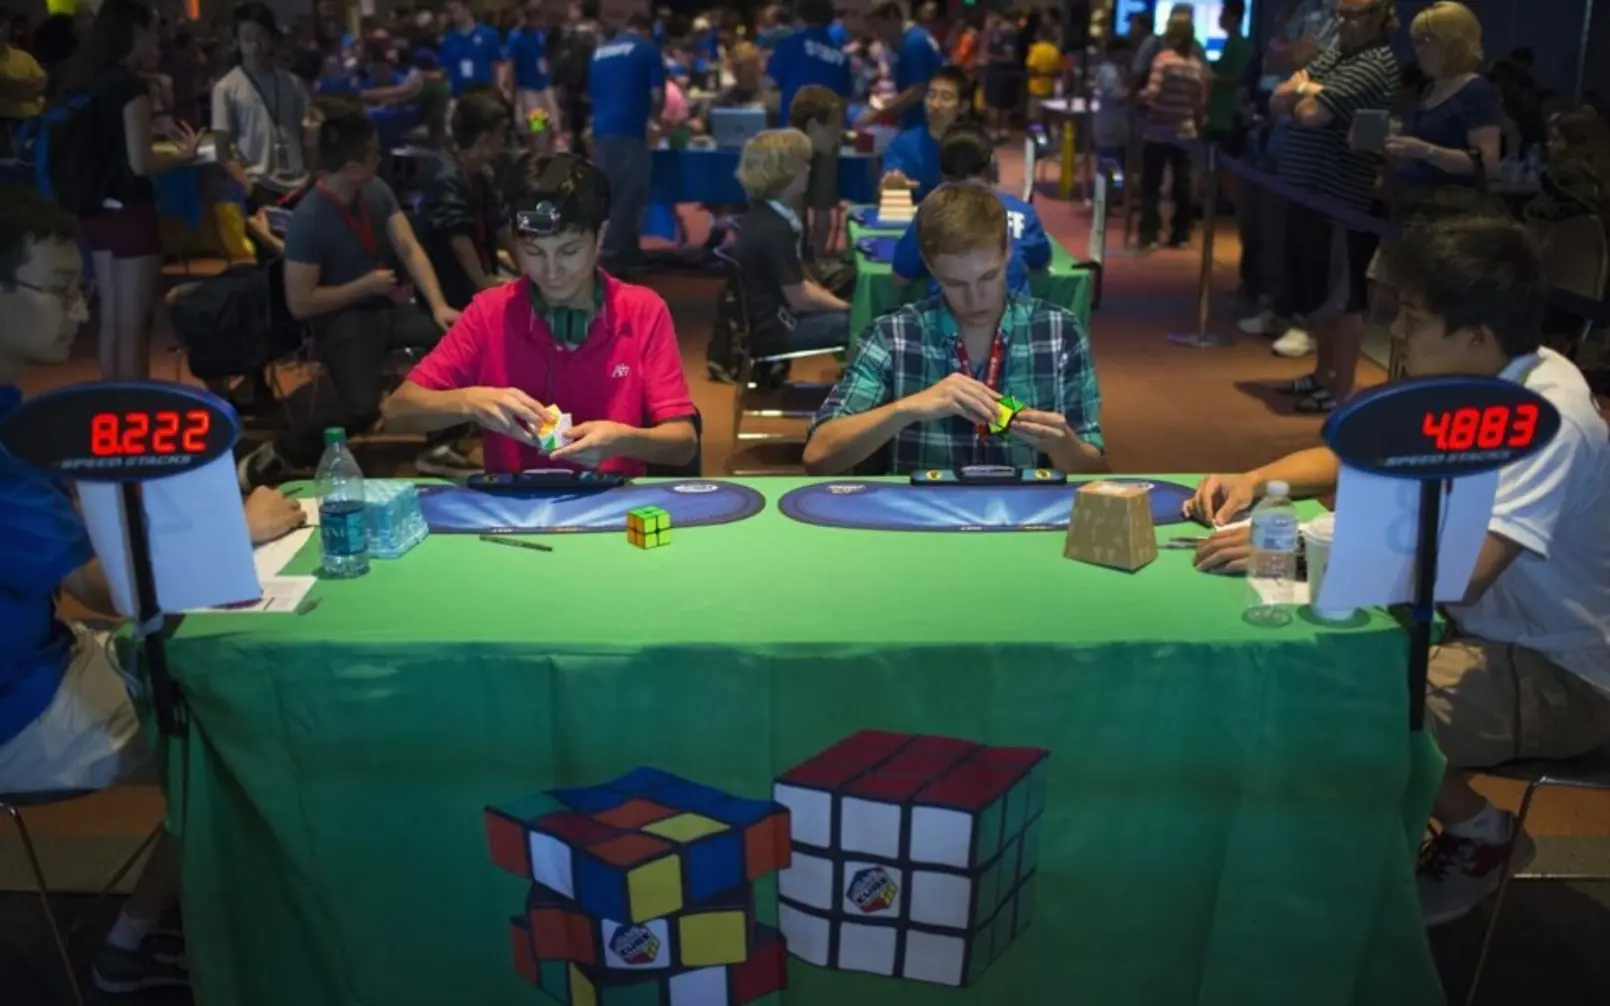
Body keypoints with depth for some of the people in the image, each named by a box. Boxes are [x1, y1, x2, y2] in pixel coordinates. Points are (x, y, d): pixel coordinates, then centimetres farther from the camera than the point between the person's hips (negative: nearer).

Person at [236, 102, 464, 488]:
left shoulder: (378, 191, 0)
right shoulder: (308, 219, -19)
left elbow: (410, 249, -1)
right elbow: (300, 303, -17)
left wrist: (438, 305, -16)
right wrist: (365, 285, -14)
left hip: (386, 307, 7)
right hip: (341, 319, -7)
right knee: (362, 407, -30)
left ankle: (437, 446, 1)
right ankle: (277, 456, -5)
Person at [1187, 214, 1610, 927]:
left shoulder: (1546, 419, -28)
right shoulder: (1477, 385, -1)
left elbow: (1459, 573, -40)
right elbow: (1353, 455, 10)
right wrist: (1256, 481, -8)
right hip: (1493, 630, 9)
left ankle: (1480, 835, 5)